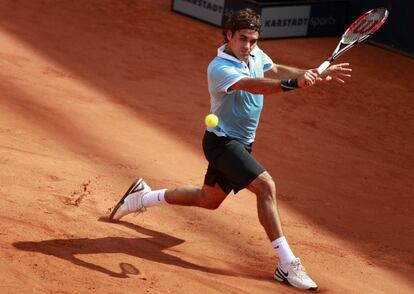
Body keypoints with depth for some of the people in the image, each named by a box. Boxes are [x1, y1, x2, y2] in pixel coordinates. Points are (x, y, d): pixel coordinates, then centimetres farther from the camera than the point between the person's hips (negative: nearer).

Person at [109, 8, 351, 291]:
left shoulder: (255, 54, 1)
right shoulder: (219, 68, -25)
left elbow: (276, 70, -10)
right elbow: (253, 85, -41)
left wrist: (316, 75, -27)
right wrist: (293, 83, -55)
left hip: (240, 144, 9)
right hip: (222, 142, -9)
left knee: (208, 199, 23)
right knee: (266, 185, -24)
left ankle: (144, 197, 42)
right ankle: (287, 264, -24)